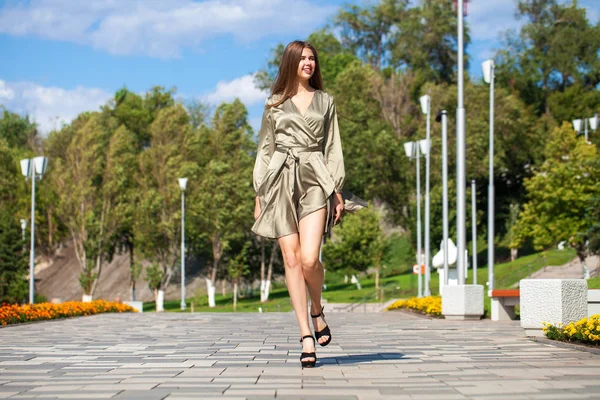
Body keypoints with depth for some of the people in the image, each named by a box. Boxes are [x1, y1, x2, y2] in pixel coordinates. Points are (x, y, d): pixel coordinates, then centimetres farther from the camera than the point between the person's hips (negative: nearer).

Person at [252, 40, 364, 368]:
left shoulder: (325, 101, 15)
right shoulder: (275, 103, 13)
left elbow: (332, 148, 13)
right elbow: (265, 148, 14)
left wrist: (337, 190, 4)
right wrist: (259, 193, 8)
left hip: (314, 179, -1)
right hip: (281, 179, 1)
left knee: (309, 258, -17)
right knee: (291, 260, -5)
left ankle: (317, 311, 13)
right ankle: (306, 336, -1)